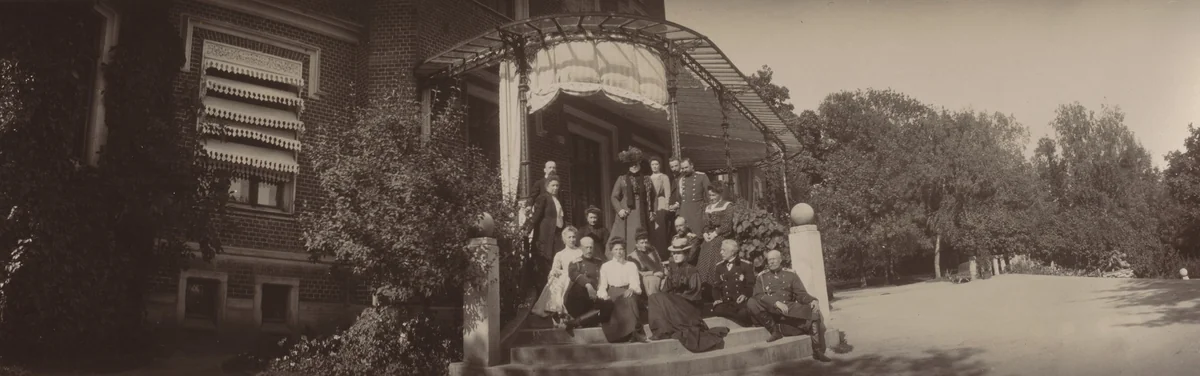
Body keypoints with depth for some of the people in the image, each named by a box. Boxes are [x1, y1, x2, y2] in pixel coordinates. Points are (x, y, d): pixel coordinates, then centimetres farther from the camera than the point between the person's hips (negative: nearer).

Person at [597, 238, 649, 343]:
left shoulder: (631, 265, 16)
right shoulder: (605, 266, 18)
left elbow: (635, 282, 2)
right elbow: (602, 285, 10)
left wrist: (631, 289, -22)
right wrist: (604, 294, -13)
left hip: (627, 292, -1)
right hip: (612, 293, 1)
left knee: (630, 299, -36)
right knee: (607, 304, -34)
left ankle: (636, 332, -37)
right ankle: (615, 335, -32)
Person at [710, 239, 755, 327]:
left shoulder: (746, 265, 5)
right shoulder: (719, 266, 16)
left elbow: (750, 285, 5)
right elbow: (716, 286, 15)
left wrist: (745, 295, -14)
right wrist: (717, 299, -4)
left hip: (741, 302, -3)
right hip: (725, 302, 3)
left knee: (743, 313, -37)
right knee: (717, 310, -32)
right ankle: (742, 320, -21)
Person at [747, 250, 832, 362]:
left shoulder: (791, 274, 13)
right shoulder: (762, 276, 9)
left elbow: (801, 294, 6)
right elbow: (758, 295, -5)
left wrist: (812, 300, -17)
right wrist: (776, 303, -22)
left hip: (790, 310, 1)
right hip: (770, 311, -1)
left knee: (814, 312, -22)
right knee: (751, 302, -30)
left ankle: (818, 351, -14)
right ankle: (774, 330, -16)